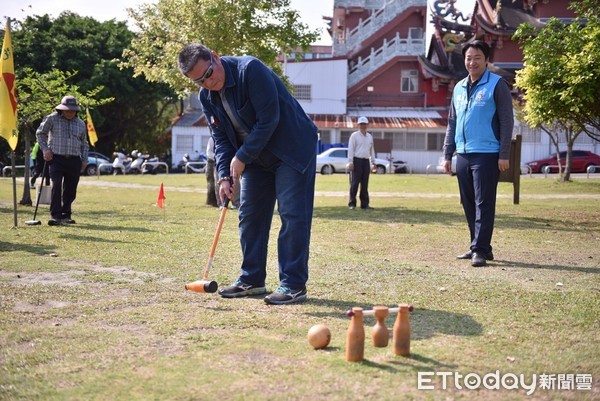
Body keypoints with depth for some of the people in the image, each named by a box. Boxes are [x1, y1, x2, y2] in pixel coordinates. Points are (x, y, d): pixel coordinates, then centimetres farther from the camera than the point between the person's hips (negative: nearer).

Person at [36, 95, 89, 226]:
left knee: (70, 190, 7)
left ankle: (65, 215, 19)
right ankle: (55, 216, -14)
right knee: (57, 186, -16)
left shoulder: (80, 123, 13)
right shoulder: (52, 119, 1)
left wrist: (84, 160, 14)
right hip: (56, 158, -4)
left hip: (74, 161, 4)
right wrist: (45, 149, 0)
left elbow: (84, 143, 22)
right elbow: (40, 133, 10)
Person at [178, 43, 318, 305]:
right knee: (249, 215, 8)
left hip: (293, 149, -8)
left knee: (292, 215, -11)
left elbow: (269, 120, -26)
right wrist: (224, 176, -11)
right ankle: (252, 280, 19)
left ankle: (294, 285, -6)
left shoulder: (250, 69, -24)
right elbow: (221, 138, 3)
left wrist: (241, 157, -21)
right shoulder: (206, 97, -1)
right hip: (256, 158, 8)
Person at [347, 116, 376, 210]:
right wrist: (350, 162, -14)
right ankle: (352, 203, -3)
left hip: (366, 161, 5)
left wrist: (373, 162, 16)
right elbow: (350, 149, -6)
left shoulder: (370, 136, 16)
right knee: (355, 183, -6)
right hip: (357, 160, -5)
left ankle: (364, 204, 8)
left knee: (365, 184, 5)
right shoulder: (354, 135, -1)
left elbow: (372, 150, 21)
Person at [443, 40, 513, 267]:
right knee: (469, 204, 10)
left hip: (487, 155, -7)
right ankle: (478, 247, 18)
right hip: (463, 155, 7)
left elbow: (506, 121, -6)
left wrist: (504, 155, -12)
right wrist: (447, 154, 14)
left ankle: (480, 250, -5)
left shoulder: (496, 85, -2)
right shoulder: (459, 88, 16)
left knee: (484, 204, -6)